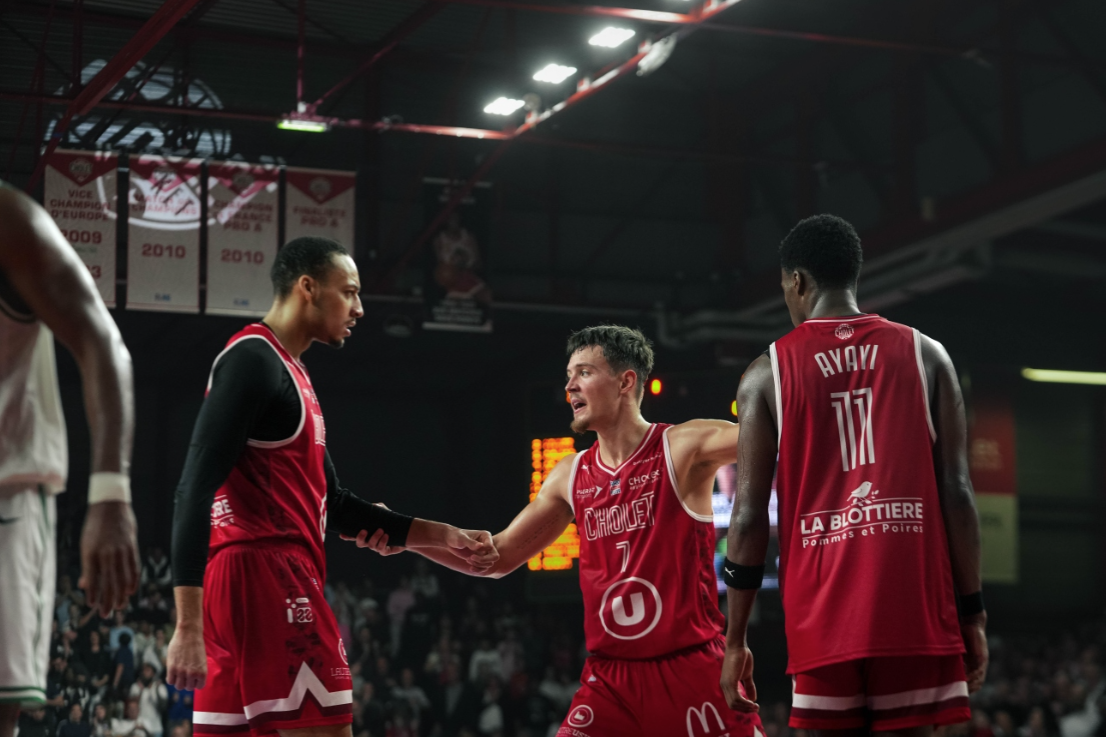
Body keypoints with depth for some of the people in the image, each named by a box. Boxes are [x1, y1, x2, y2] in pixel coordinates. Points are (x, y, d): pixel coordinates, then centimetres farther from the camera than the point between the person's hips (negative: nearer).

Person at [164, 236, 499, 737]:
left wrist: (443, 537, 25)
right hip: (266, 573, -10)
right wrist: (189, 626, -24)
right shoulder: (253, 358, -8)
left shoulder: (290, 374, 23)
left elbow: (334, 507, 28)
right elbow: (195, 489, -17)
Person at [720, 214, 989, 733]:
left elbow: (749, 516, 1)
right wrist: (973, 614, 8)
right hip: (915, 611, 1)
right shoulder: (925, 356, 6)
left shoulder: (768, 373, 4)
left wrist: (735, 640, 7)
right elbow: (956, 493, 1)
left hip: (824, 619, -1)